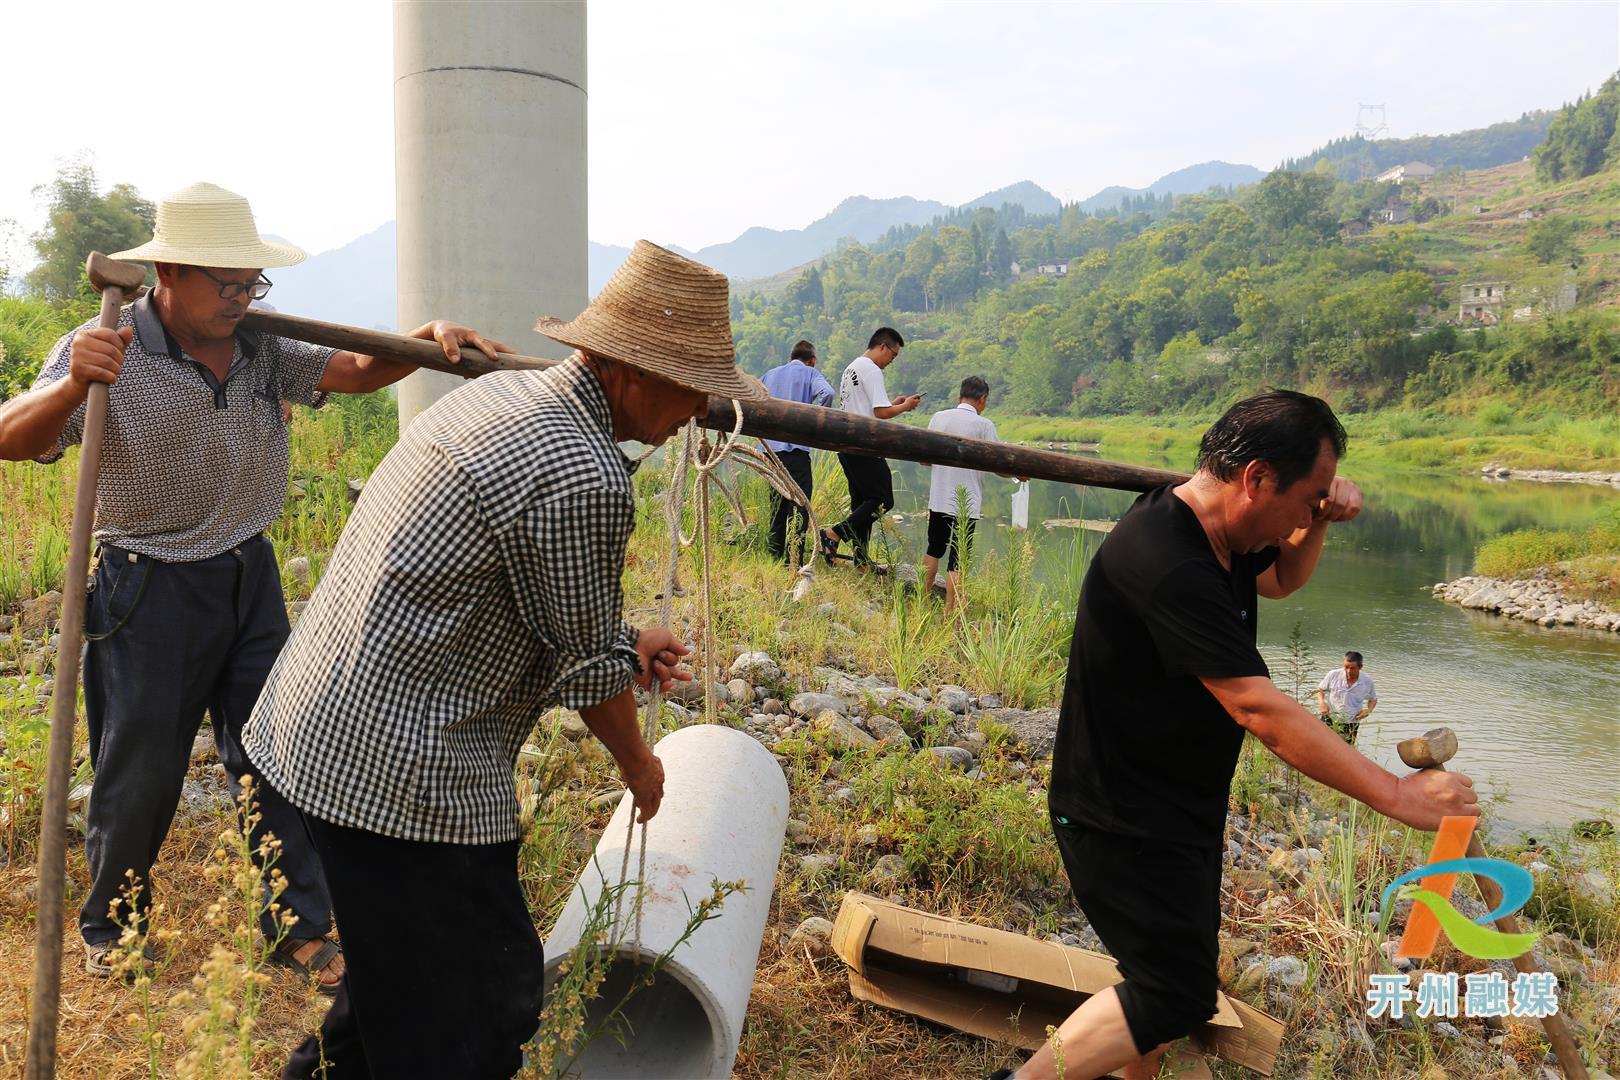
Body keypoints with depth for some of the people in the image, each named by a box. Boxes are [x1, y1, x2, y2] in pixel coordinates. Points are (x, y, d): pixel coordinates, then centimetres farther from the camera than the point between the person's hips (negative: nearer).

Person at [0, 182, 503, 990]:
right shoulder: (104, 353, -14)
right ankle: (110, 927, 34)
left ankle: (298, 925, 21)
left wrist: (425, 342, -24)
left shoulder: (259, 348, 0)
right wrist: (71, 385, -45)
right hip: (147, 588, -4)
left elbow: (356, 372, -4)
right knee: (140, 773, 8)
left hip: (248, 576, 4)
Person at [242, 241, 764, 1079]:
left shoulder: (500, 393, 7)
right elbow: (588, 671, -11)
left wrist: (621, 639, 19)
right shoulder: (585, 478, -23)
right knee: (487, 998, 7)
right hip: (397, 767, -10)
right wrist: (638, 764, 8)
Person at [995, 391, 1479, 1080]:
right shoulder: (1170, 567, -30)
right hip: (1126, 819, -10)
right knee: (1175, 995, -5)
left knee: (1172, 972, 19)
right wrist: (1396, 795, -25)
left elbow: (1280, 580, 22)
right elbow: (1260, 711, -32)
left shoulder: (1213, 534, 2)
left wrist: (1321, 518, 1)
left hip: (1176, 807, 10)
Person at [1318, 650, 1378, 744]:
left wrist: (1369, 710, -7)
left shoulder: (1367, 682, -4)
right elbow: (1320, 690, 4)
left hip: (1350, 724, 1)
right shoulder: (1333, 675, -10)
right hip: (1329, 719, -1)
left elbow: (1373, 699, 14)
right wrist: (1322, 703, -16)